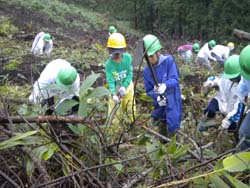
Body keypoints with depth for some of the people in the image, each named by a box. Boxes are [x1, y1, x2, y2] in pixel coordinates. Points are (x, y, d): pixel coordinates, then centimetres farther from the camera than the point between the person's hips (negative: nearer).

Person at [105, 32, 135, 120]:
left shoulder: (127, 57, -19)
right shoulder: (109, 63, -22)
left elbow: (130, 74, -16)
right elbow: (110, 81, -23)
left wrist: (124, 86, -27)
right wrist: (114, 94, -36)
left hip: (127, 86, 1)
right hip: (115, 88, -1)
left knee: (130, 110, 15)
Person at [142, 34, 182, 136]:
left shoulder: (168, 61, -13)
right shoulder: (146, 71, -2)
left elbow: (174, 80, -20)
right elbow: (149, 90, 1)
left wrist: (165, 85, -42)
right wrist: (157, 97, -19)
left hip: (172, 103, -4)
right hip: (159, 106, 4)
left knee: (172, 131, 3)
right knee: (161, 134, 18)